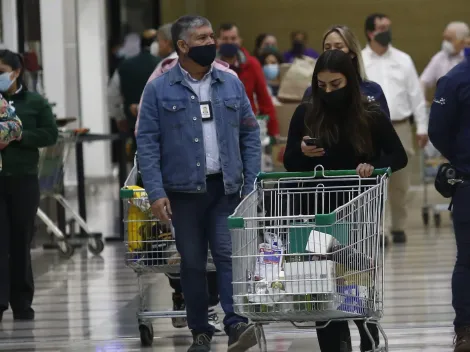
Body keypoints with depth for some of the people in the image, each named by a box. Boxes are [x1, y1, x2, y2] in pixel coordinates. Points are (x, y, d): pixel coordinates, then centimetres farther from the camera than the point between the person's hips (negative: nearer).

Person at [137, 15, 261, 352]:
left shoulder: (231, 84, 7)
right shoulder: (160, 90, -1)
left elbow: (250, 134, 9)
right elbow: (147, 143, -3)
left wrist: (251, 184, 1)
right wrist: (156, 192, -11)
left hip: (226, 187, 1)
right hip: (184, 189, -1)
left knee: (229, 254, -11)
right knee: (192, 261, 6)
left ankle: (236, 324, -17)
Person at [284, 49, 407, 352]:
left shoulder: (371, 115, -3)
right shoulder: (306, 115, 1)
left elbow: (399, 156, 0)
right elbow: (289, 164, 5)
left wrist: (374, 166, -19)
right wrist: (302, 151, -18)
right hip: (319, 213, 1)